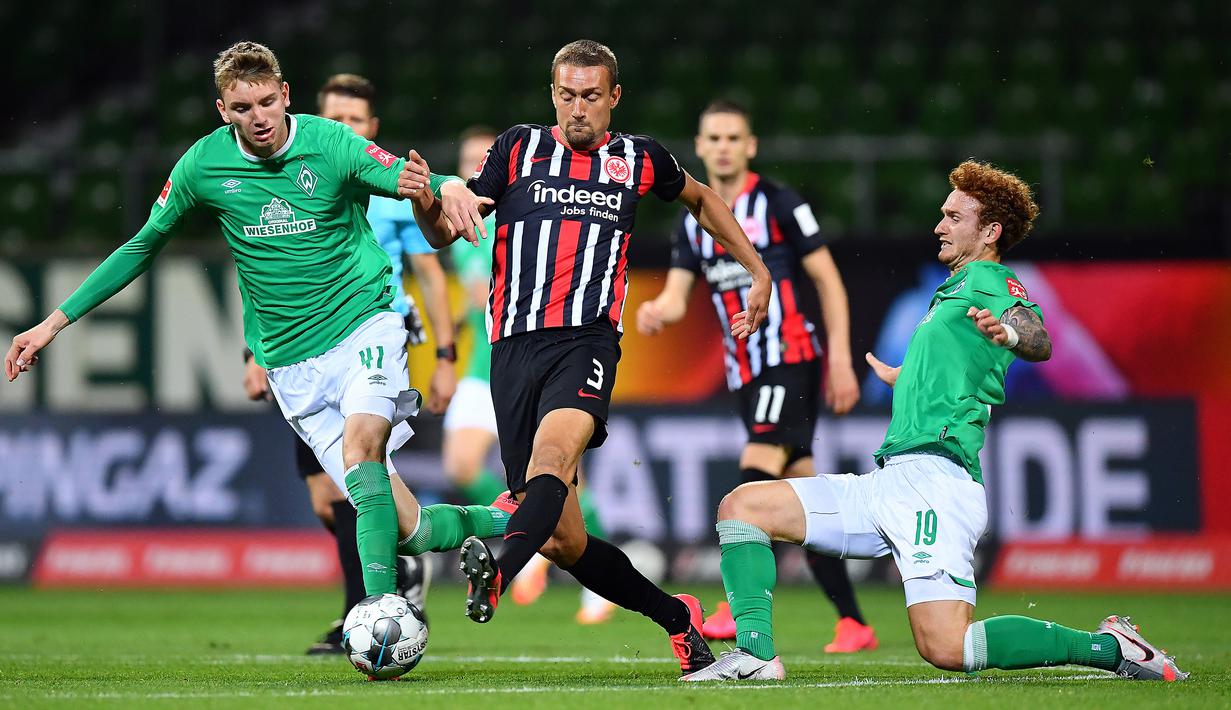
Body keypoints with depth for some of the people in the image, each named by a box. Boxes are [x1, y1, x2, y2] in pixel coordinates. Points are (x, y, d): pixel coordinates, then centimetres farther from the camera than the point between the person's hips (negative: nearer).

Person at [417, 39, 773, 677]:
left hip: (588, 342, -2)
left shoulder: (639, 159, 14)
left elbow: (701, 199, 35)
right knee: (562, 541, -2)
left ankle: (495, 574, -60)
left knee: (554, 449, -36)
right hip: (515, 347, 2)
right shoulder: (519, 147, 12)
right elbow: (443, 237, 11)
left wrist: (758, 271, 31)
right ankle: (677, 617, 18)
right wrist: (444, 199, -12)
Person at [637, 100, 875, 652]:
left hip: (790, 358, -7)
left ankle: (741, 606, -31)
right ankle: (852, 623, 8)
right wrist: (656, 311, -18)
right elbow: (677, 295, 7)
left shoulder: (779, 205, -4)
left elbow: (829, 282, -3)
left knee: (758, 466, -22)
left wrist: (840, 361, -10)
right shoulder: (693, 222, 13)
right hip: (745, 372, 7)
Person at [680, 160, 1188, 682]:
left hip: (934, 477, -10)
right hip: (889, 481, 10)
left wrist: (1008, 332, -48)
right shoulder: (954, 288, 27)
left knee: (945, 647, -23)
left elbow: (1038, 341, -24)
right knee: (741, 506, 4)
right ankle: (755, 653, -6)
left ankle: (1108, 646, -9)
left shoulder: (990, 282, -2)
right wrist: (898, 377, 65)